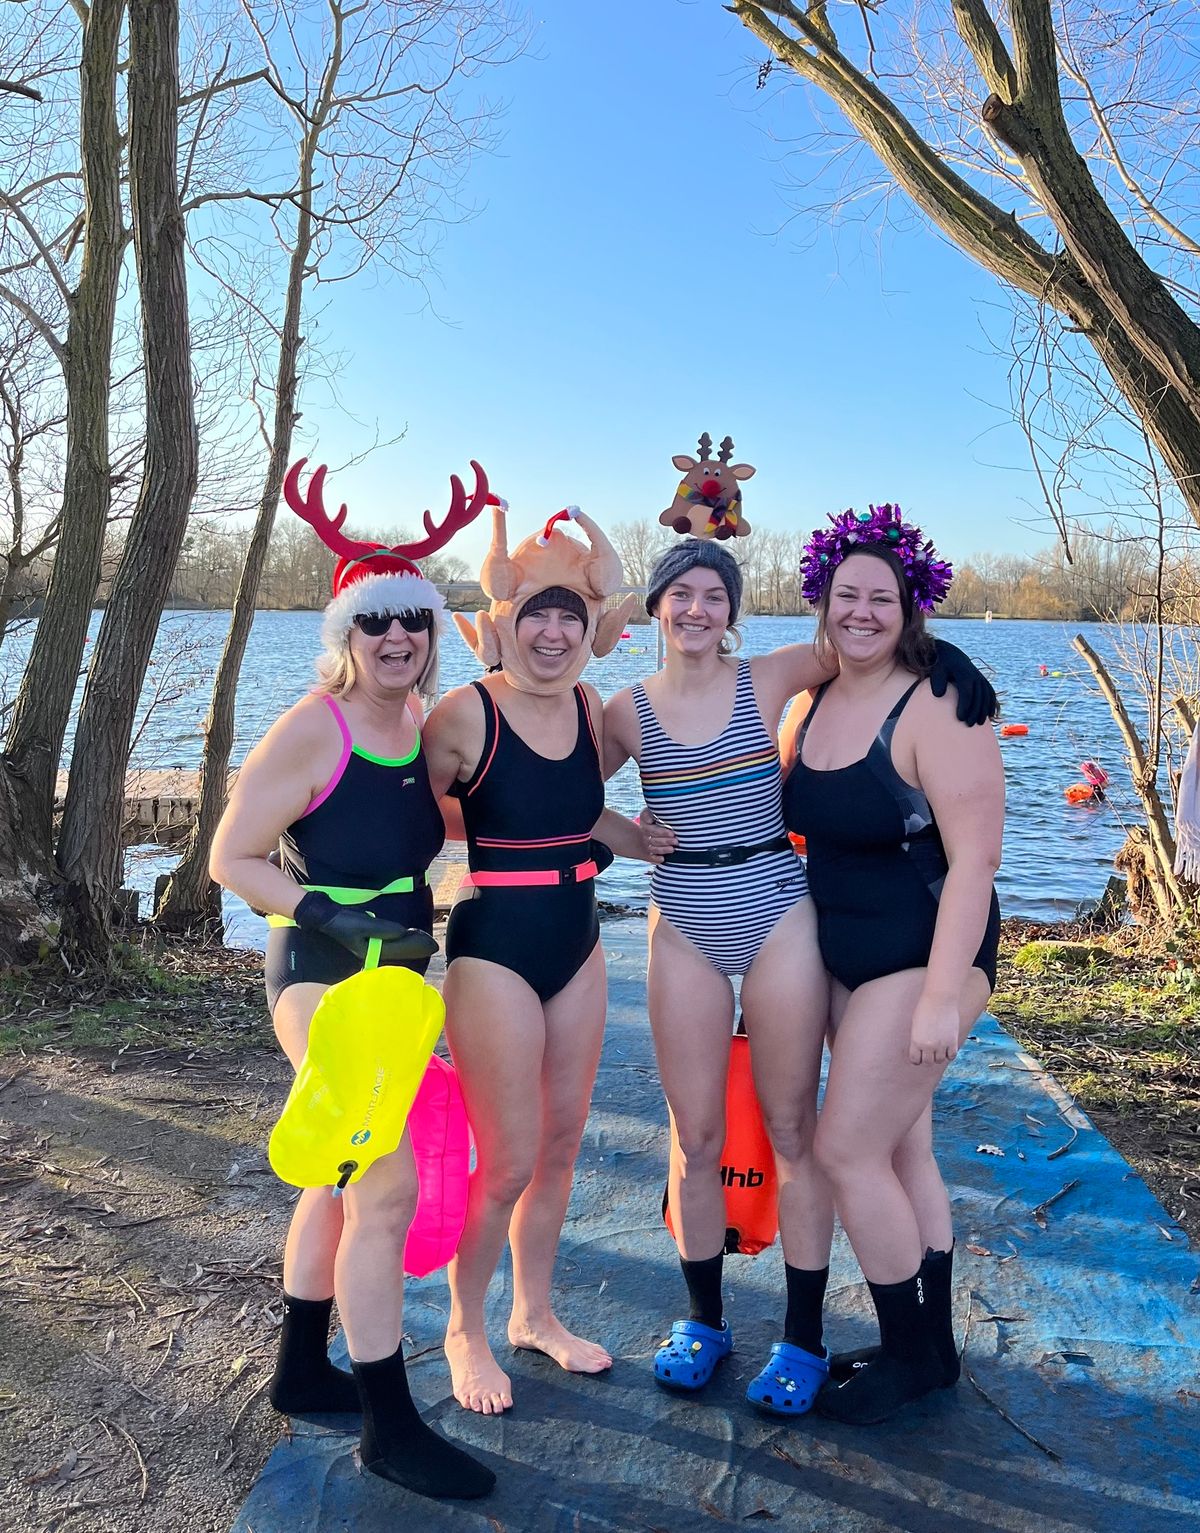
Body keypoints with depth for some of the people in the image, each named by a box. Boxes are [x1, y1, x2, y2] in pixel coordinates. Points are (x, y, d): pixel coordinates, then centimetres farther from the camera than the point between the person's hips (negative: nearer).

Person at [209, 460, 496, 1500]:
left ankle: (302, 1369, 38)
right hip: (324, 977, -8)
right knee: (388, 1185, -9)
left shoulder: (424, 723, 4)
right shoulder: (312, 728, -16)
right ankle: (391, 1429, 8)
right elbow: (231, 856, -13)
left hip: (393, 974, 8)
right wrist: (335, 917, -22)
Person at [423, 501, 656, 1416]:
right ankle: (466, 1332, 28)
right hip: (494, 952, -6)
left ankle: (535, 1315, 38)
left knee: (561, 1147, 17)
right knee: (507, 1164, 2)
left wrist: (648, 841, 13)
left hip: (578, 946, 6)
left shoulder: (588, 708, 2)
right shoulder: (466, 714, -16)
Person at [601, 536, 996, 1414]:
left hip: (780, 920, -1)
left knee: (793, 1129, 6)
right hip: (684, 931, 2)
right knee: (696, 1136, 8)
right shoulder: (630, 710, 3)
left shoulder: (770, 680, -2)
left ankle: (804, 1336, 22)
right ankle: (704, 1321, 28)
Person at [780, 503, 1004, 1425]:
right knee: (902, 1150, 16)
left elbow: (974, 859, -22)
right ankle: (933, 1347, 33)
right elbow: (792, 823, 17)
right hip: (848, 960, 7)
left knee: (846, 1150, -4)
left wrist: (942, 997, -25)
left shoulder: (938, 710, -17)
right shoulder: (810, 707, 6)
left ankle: (910, 1355, 18)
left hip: (925, 959, -7)